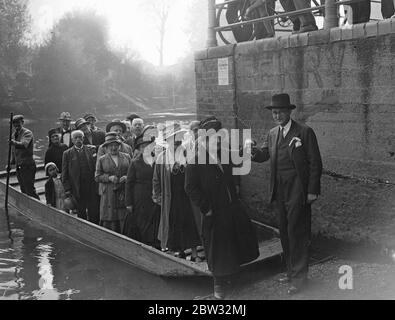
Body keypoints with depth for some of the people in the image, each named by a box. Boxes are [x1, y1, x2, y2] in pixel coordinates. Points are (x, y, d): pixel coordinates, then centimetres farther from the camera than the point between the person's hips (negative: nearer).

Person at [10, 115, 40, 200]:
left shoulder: (27, 133, -9)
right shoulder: (14, 135, 15)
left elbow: (24, 144, -29)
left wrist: (14, 142, -47)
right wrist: (11, 162, 13)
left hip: (28, 165, -8)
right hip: (19, 166, 8)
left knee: (30, 190, -10)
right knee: (23, 191, 11)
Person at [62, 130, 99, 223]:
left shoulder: (91, 150, 8)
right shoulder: (67, 153, 5)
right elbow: (64, 174, 4)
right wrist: (67, 190, -3)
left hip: (92, 187, 1)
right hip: (78, 190, 0)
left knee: (94, 213, 0)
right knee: (81, 214, 6)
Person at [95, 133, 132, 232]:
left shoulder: (127, 157, 12)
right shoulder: (101, 160, 8)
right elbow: (97, 177, 3)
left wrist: (126, 177, -6)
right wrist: (109, 178, -13)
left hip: (124, 193, 1)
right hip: (108, 194, -1)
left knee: (125, 220, -3)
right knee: (108, 222, -3)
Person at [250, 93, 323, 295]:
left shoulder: (305, 132, -7)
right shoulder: (272, 134, 12)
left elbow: (315, 163, -7)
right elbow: (264, 155, 8)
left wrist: (312, 191, -11)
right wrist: (255, 153, -15)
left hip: (298, 192, -6)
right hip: (279, 192, 6)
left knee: (297, 234, -2)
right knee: (284, 233, 14)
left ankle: (299, 278, 8)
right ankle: (291, 272, 28)